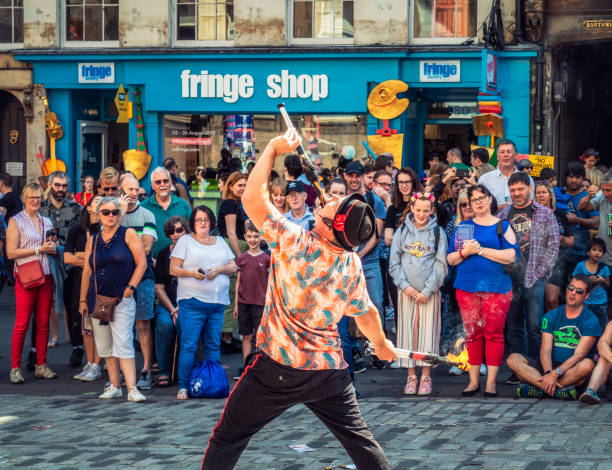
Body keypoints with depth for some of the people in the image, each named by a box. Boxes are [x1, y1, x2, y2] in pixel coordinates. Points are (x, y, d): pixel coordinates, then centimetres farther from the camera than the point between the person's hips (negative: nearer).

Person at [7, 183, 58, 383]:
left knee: (43, 322, 5)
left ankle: (41, 366, 10)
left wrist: (53, 248, 1)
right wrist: (38, 249, -11)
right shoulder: (16, 221, 0)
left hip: (46, 275, 5)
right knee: (22, 324, -7)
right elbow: (11, 252, -7)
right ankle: (15, 368, -2)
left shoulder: (47, 221, 16)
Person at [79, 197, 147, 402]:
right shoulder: (93, 240, 11)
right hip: (98, 300, 5)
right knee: (105, 345, 7)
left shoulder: (128, 234, 0)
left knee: (123, 343, -13)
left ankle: (132, 388, -16)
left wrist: (130, 288, -9)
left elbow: (142, 263, -2)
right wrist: (83, 300, 12)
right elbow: (87, 271, 15)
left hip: (122, 299, -5)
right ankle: (114, 386, 15)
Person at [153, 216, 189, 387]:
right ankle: (164, 371, -18)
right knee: (164, 323, -29)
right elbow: (159, 287, 8)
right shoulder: (164, 254, 11)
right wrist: (172, 309, -7)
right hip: (167, 304, 2)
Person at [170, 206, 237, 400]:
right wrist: (191, 273, -17)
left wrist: (219, 269, -6)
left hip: (218, 302, 4)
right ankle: (183, 386, -5)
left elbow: (233, 267, 15)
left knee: (214, 345, 5)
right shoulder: (185, 241, 7)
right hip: (192, 301, -4)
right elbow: (173, 269, 1)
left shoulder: (220, 242, 20)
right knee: (189, 345, -8)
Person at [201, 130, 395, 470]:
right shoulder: (353, 266, -4)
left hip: (279, 370, -5)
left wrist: (274, 148, -7)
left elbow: (253, 199, -16)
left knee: (228, 437, 7)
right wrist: (381, 344, 32)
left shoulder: (297, 244, -20)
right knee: (359, 438, 16)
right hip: (331, 369, 5)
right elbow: (366, 313, 11)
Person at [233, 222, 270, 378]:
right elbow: (238, 282, 11)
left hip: (260, 303, -3)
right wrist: (236, 304, 8)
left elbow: (270, 283, 2)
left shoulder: (266, 258, -1)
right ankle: (245, 368, 13)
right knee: (246, 336, 7)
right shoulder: (241, 258, 7)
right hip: (243, 302, 3)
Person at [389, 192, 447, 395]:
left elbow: (441, 264, -1)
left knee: (428, 332, -3)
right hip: (407, 292, 1)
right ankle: (411, 377, 6)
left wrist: (428, 289, -9)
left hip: (429, 292, -1)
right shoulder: (402, 232, 6)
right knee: (408, 331, 1)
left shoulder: (437, 232, 2)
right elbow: (394, 262, 5)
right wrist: (404, 285, -7)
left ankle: (426, 377, 3)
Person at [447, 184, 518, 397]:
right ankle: (473, 381, 8)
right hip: (467, 286, 3)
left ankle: (491, 382, 0)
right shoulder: (463, 227, 15)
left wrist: (480, 250, -10)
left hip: (496, 286, -3)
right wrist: (465, 252, -10)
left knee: (493, 332, -5)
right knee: (472, 333, 2)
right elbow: (451, 259, 11)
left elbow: (510, 256, -8)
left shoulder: (503, 226, 6)